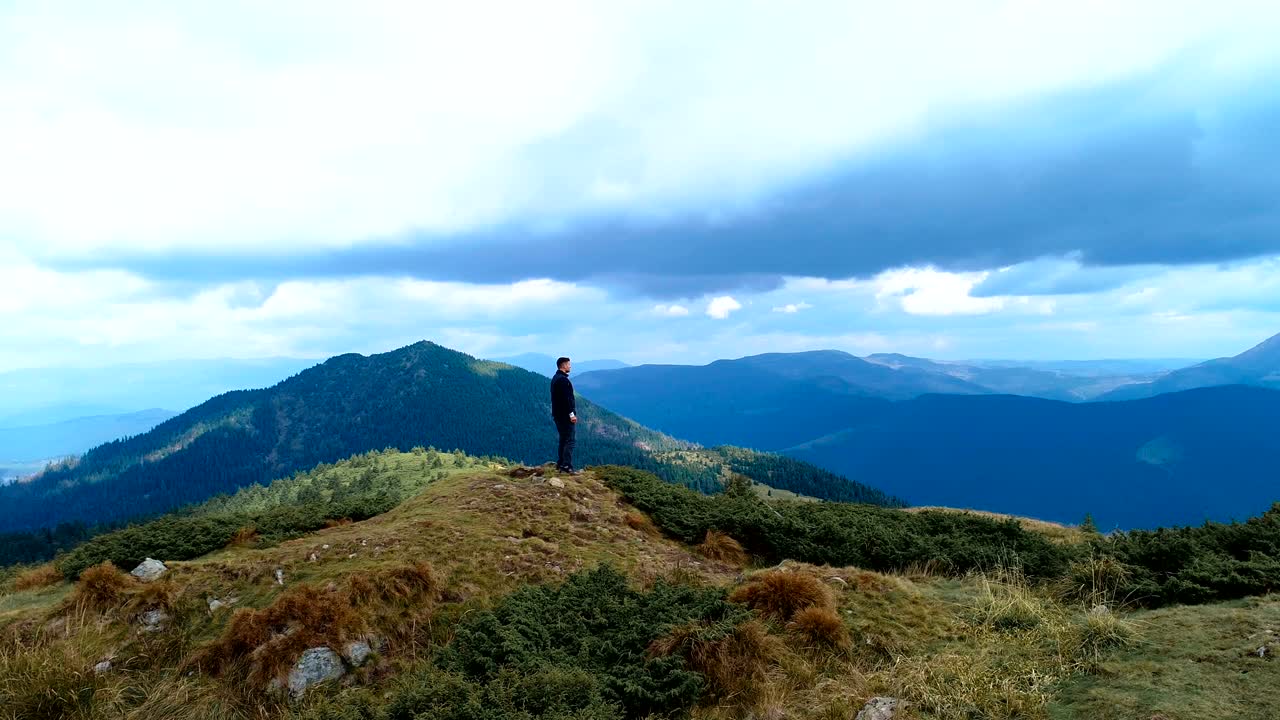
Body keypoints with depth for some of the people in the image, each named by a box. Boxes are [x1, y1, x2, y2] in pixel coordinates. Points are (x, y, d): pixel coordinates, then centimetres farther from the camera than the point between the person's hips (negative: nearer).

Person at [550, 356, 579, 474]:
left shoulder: (555, 378, 15)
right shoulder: (563, 379, -17)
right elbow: (566, 398, -23)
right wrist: (571, 414, -21)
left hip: (558, 415, 10)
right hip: (565, 415, -10)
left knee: (564, 439, 17)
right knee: (570, 440, -8)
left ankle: (560, 464, 20)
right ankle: (567, 466, -10)